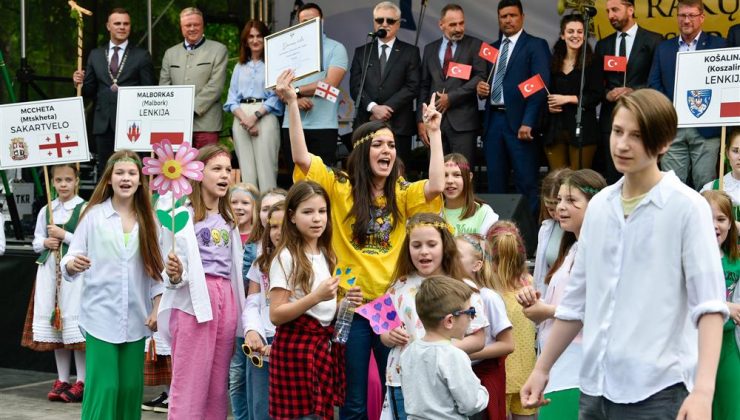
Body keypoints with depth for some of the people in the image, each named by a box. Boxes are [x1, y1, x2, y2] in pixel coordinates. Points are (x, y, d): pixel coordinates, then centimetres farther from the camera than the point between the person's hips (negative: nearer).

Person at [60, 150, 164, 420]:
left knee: (131, 387, 5)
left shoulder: (148, 219, 6)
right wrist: (72, 265, -26)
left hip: (136, 317, 3)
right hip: (101, 316, -3)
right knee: (103, 388, -9)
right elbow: (70, 263, -4)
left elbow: (156, 267, 10)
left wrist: (157, 308, 3)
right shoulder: (93, 215, -3)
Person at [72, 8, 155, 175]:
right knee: (104, 171, 7)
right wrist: (80, 84, -8)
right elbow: (89, 91, 14)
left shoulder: (142, 56, 4)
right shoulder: (95, 55, 13)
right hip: (103, 124, 3)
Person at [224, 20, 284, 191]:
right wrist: (244, 119, -7)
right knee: (246, 169, 1)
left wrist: (255, 116, -14)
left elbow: (276, 96, -4)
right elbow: (232, 97, 11)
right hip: (241, 118, 4)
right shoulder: (240, 66, 19)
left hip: (265, 117, -4)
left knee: (266, 168, -9)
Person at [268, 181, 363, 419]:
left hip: (325, 345, 7)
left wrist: (345, 302, 2)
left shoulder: (326, 255, 12)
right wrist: (317, 296, -24)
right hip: (296, 348, -7)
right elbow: (276, 315, -15)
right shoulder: (286, 257, -11)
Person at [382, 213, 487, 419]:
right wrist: (391, 337, -10)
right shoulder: (399, 288, 6)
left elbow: (478, 339, -3)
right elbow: (384, 335, 13)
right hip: (403, 381, 2)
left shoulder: (464, 288, -3)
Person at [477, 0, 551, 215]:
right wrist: (480, 87, -1)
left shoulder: (536, 45, 0)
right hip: (493, 119, 6)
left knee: (526, 182, -6)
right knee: (495, 182, 8)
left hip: (519, 120, -6)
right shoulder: (492, 48, 19)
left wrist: (528, 122, -17)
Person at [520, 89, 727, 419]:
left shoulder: (687, 207, -7)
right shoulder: (599, 205, 9)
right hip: (595, 386, 5)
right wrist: (542, 368, 17)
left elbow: (709, 303, -14)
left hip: (657, 391, -5)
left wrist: (703, 390, -24)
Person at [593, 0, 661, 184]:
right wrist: (607, 94, -7)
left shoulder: (653, 41, 1)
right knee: (612, 176, 5)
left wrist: (633, 91, -15)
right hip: (611, 118, 4)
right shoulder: (603, 45, 14)